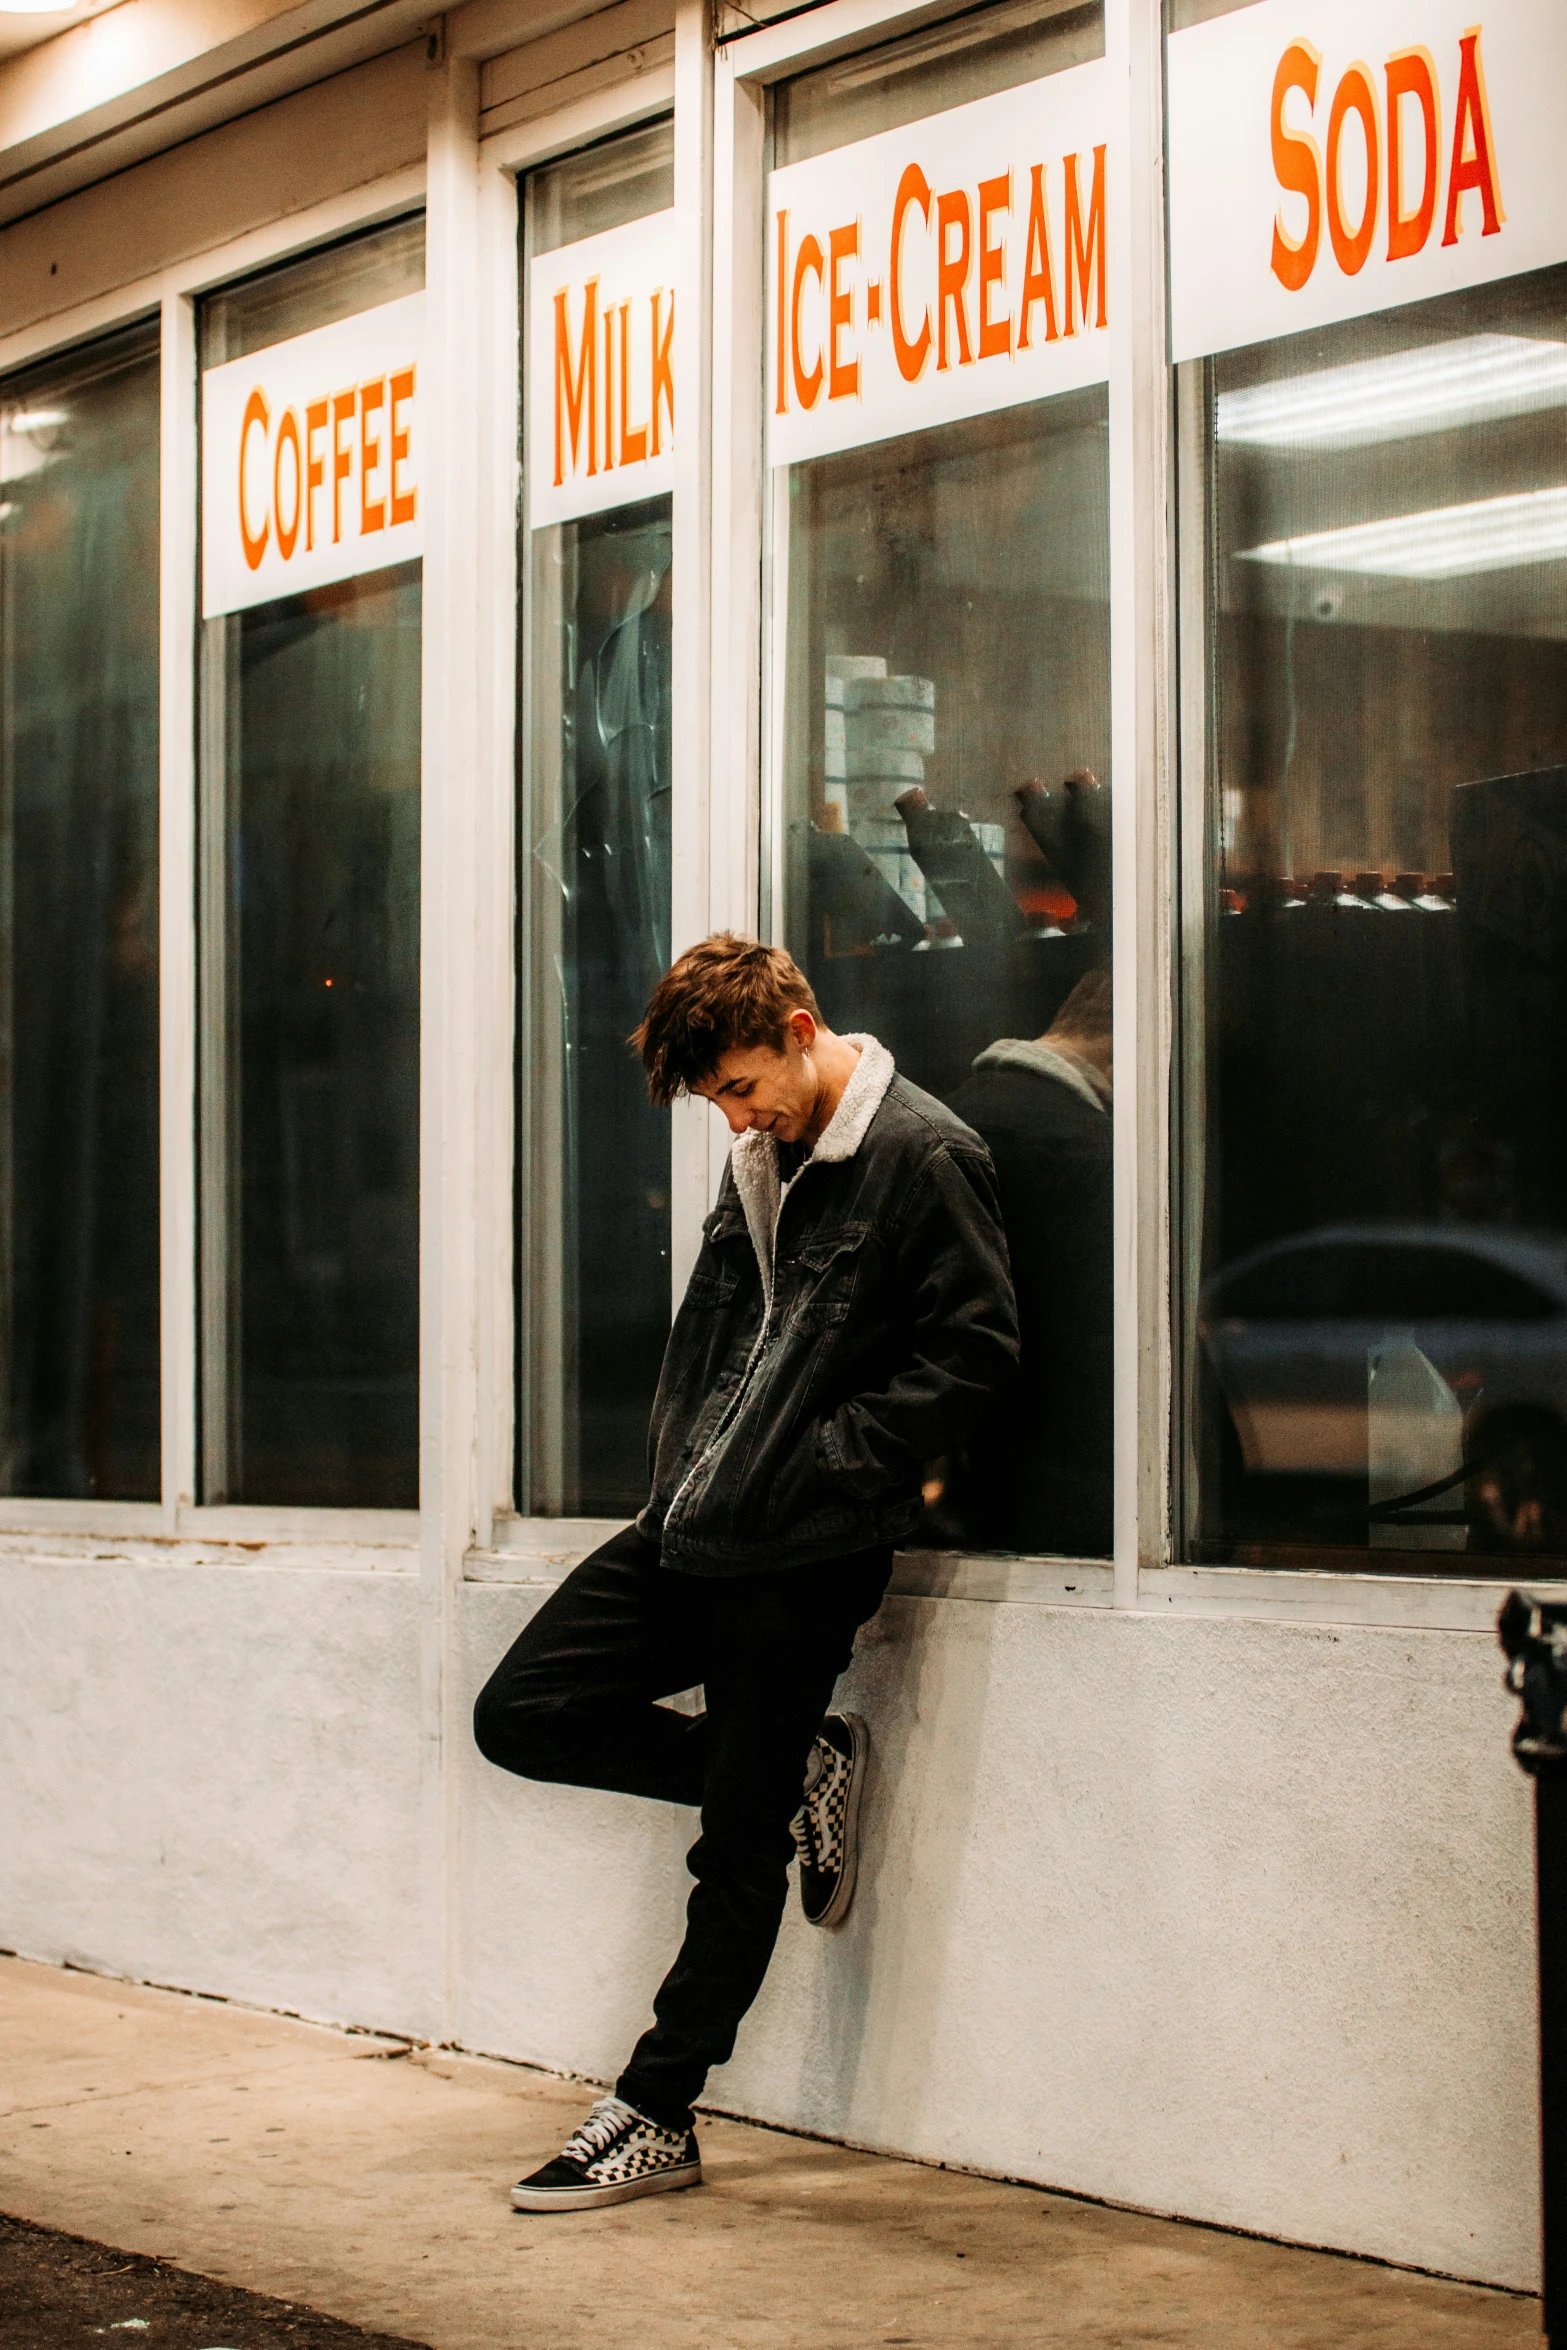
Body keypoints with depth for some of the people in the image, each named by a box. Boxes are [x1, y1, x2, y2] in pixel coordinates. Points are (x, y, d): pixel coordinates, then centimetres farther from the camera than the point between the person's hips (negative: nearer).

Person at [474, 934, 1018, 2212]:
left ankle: (657, 2115, 11)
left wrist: (823, 1463, -17)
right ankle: (795, 1775, 16)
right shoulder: (765, 1157, 14)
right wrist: (681, 1450, 12)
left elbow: (977, 1350, -14)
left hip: (800, 1556, -9)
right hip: (690, 1527, 9)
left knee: (740, 1849, 0)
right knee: (523, 1715, 5)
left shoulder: (924, 1157, -11)